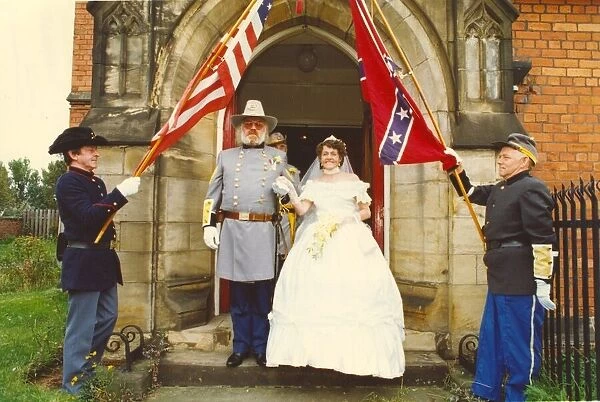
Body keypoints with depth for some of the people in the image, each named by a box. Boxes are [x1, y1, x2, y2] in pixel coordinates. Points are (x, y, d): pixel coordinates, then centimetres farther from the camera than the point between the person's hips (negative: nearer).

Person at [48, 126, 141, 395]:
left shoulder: (96, 182, 15)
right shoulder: (68, 182, -12)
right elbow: (88, 216, -26)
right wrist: (120, 193, -27)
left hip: (103, 259, 9)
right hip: (83, 262, -9)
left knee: (107, 317, 17)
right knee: (82, 325, -1)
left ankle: (87, 368, 34)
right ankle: (73, 385, 13)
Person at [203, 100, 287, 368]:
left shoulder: (278, 157, 13)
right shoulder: (225, 157, 15)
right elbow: (212, 195, 13)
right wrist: (208, 225, 4)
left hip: (264, 232, -1)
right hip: (232, 230, 1)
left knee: (263, 293, 5)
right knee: (238, 295, 8)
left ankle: (261, 347, 19)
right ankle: (240, 346, 21)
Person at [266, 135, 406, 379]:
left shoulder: (352, 180, 9)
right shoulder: (314, 183, 14)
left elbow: (366, 212, 8)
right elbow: (302, 209, 1)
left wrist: (350, 217, -10)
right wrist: (290, 192, -13)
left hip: (349, 239, -2)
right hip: (318, 239, 2)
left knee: (351, 285, -15)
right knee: (313, 282, -10)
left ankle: (352, 351, -6)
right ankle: (316, 347, 0)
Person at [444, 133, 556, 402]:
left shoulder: (531, 189, -13)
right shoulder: (498, 190, 15)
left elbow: (543, 239, -19)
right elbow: (470, 192, 34)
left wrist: (542, 281, -21)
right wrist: (457, 169, 21)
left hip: (522, 282, -10)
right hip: (500, 279, 10)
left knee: (520, 343, 2)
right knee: (490, 341, 18)